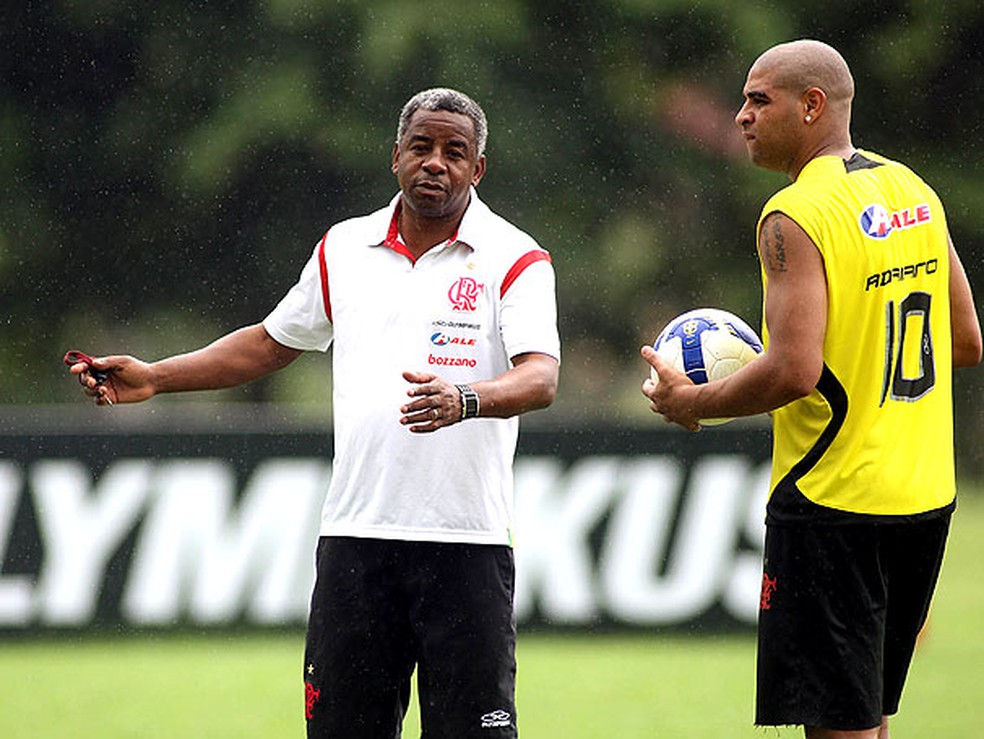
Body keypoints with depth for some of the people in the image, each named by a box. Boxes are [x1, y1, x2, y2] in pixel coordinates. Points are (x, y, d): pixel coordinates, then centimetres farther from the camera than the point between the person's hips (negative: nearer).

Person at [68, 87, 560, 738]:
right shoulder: (343, 250, 13)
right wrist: (152, 377, 19)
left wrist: (464, 400, -37)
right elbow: (272, 343, 27)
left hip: (465, 543, -4)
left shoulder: (515, 260, -2)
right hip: (355, 534, 4)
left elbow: (540, 378, -16)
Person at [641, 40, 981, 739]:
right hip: (927, 497, 8)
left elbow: (794, 371, -23)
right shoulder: (914, 191, 9)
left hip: (834, 503, -8)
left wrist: (690, 402, -8)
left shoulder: (796, 216, -15)